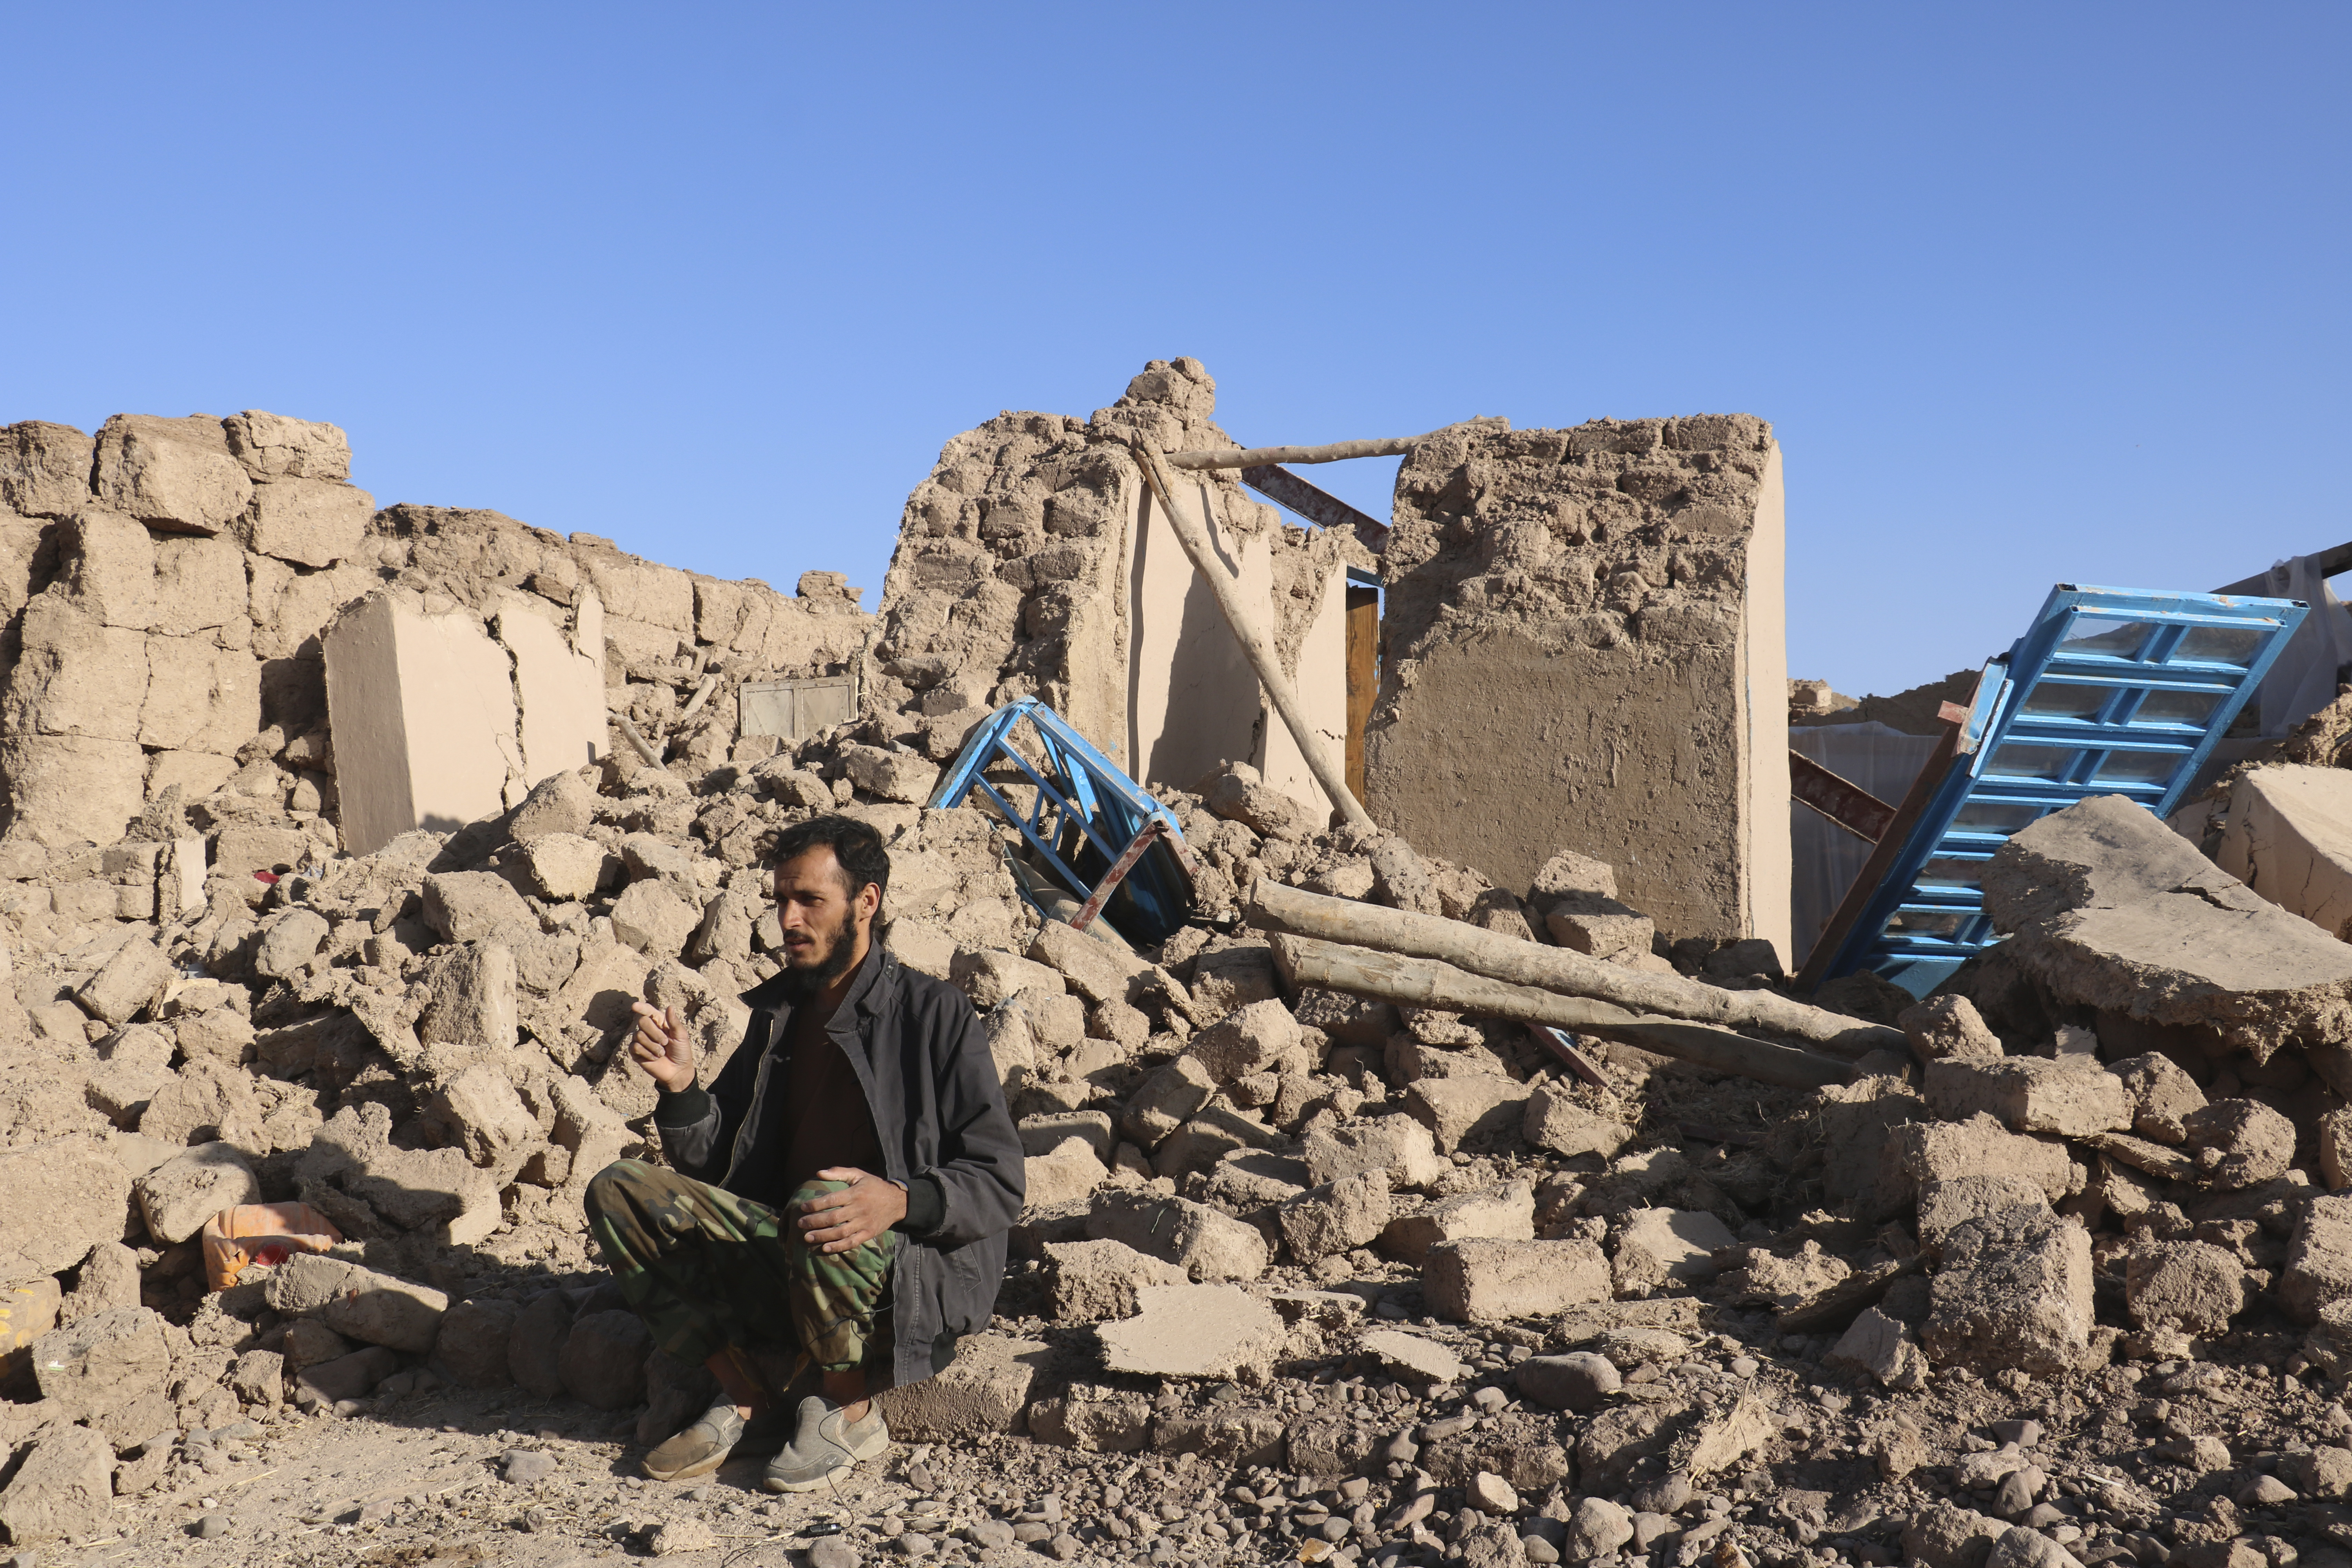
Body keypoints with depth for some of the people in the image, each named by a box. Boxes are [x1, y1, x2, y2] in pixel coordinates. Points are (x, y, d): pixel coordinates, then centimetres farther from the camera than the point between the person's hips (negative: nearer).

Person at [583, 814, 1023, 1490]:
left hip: (917, 1277, -6)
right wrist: (680, 1087, -7)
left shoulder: (934, 1014, -7)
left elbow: (997, 1184, -11)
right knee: (619, 1190, -8)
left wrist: (900, 1201, -30)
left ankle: (849, 1410, -10)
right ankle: (746, 1399, -3)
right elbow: (713, 1162, 13)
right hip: (783, 1258, 6)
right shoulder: (780, 1011, 12)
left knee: (823, 1203, -38)